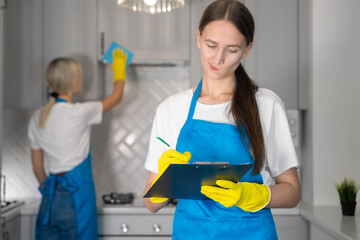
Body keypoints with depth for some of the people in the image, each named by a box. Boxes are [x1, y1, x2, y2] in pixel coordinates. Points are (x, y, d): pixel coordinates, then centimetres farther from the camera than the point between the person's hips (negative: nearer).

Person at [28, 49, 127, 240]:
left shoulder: (37, 118, 6)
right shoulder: (79, 113, -12)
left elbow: (37, 167, 12)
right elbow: (116, 97, 4)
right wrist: (119, 69, 20)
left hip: (51, 197, 6)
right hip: (76, 192, -6)